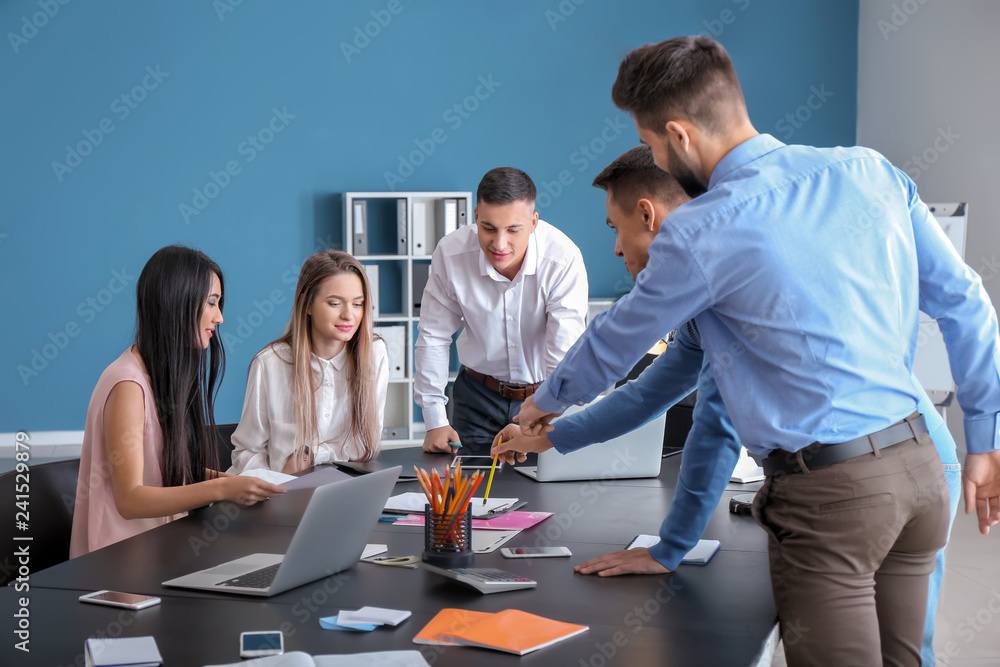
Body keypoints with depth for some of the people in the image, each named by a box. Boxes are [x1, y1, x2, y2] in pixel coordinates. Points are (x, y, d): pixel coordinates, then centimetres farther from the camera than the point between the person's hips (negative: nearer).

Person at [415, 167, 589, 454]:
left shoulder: (564, 259, -23)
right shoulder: (450, 253, -15)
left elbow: (564, 353, -27)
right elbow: (433, 338, -3)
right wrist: (435, 422, -5)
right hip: (479, 395, 2)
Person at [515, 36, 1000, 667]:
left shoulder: (700, 235, -11)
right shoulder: (869, 171, 5)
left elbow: (617, 341, 6)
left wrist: (547, 402, 27)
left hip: (830, 495, -7)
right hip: (920, 469, 7)